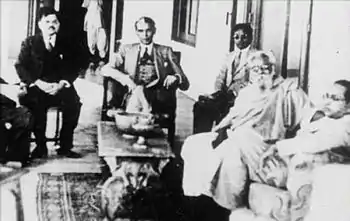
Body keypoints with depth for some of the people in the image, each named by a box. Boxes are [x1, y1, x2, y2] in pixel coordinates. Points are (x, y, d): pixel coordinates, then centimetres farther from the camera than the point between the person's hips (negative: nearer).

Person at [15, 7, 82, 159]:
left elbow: (73, 69, 6)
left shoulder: (66, 45, 11)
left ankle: (65, 146, -17)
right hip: (36, 88, -1)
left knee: (74, 103, -30)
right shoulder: (30, 43, 7)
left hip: (60, 88, 2)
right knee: (37, 104, -35)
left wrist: (61, 84, -14)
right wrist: (38, 83, -15)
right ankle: (40, 146, -18)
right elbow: (20, 66, 0)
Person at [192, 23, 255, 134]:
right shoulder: (229, 56, 24)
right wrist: (219, 91, -7)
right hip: (225, 96, 6)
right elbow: (220, 78, 15)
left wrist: (232, 93, -21)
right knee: (199, 105, -19)